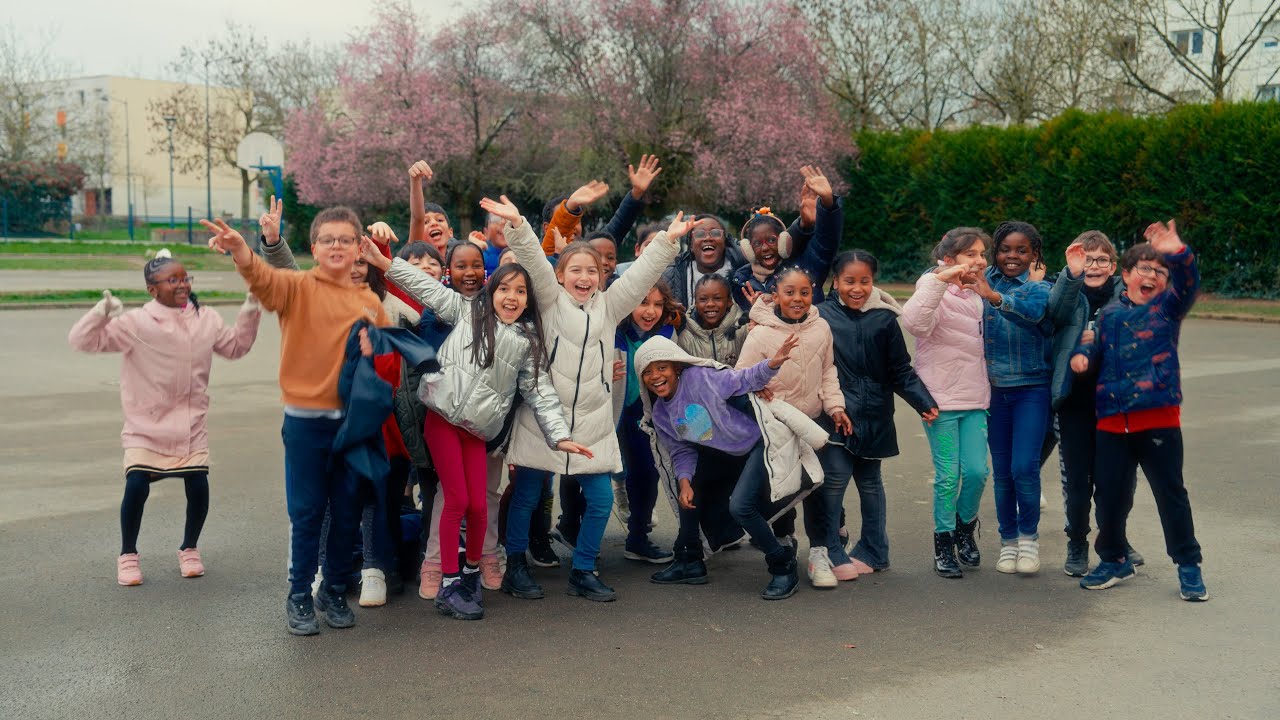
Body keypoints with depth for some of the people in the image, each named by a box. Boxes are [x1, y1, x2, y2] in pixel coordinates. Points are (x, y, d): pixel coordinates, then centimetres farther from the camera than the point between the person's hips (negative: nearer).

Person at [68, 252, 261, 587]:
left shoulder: (207, 320, 3)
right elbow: (82, 341, -14)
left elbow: (236, 346, 18)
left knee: (198, 486, -5)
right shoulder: (135, 323, -11)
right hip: (146, 427, -3)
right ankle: (128, 555, 9)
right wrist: (102, 313, -31)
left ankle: (189, 548, 22)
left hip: (191, 427, 3)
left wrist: (250, 312, 6)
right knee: (136, 486, -15)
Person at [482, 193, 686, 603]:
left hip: (592, 423, 3)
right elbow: (534, 262, -12)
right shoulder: (550, 302, 3)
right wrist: (517, 224, -26)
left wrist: (668, 241, -5)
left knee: (601, 499, 2)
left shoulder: (608, 307, 11)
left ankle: (583, 572, 16)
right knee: (526, 495, 5)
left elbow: (641, 275, 4)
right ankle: (514, 568, 20)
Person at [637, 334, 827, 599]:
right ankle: (690, 563, 24)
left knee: (740, 506, -23)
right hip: (729, 454, 9)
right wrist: (684, 482, -10)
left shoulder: (700, 378, -19)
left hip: (762, 441, -9)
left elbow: (745, 378, -20)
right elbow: (682, 452, 8)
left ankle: (784, 568, -4)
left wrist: (772, 363, -37)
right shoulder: (660, 414, 3)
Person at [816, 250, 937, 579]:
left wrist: (925, 402, -5)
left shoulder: (884, 320, 1)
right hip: (834, 412, -2)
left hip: (873, 415, 2)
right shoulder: (822, 315, -2)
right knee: (834, 475, -12)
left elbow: (901, 371, 5)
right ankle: (830, 552, 1)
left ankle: (872, 552, 27)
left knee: (870, 481, 14)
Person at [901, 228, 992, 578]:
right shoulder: (936, 292, -8)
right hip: (940, 399, -5)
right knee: (948, 475, -4)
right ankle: (944, 542, 14)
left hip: (974, 399, 6)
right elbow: (914, 322, -32)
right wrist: (940, 280, -34)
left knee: (977, 471, -3)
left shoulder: (977, 296, 13)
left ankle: (965, 527, 23)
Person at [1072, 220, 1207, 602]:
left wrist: (1178, 253, -33)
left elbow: (1188, 283, -14)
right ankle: (1113, 559, 28)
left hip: (1159, 420, -3)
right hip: (1112, 421, 3)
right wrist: (1083, 353, -6)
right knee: (1109, 495, 9)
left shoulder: (1168, 307, 3)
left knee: (1171, 493, 3)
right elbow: (1097, 345, 17)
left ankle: (1188, 566, 16)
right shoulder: (1109, 314, 12)